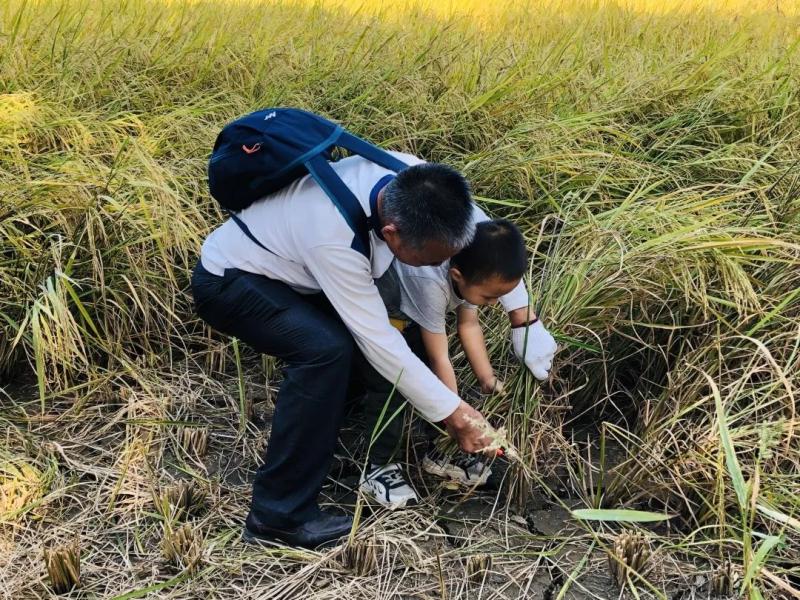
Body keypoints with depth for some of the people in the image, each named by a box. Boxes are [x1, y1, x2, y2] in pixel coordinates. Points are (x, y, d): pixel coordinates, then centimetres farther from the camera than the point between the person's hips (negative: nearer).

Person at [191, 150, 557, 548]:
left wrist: (525, 317, -4)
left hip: (284, 269, 8)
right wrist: (453, 413, -23)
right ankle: (279, 516, -17)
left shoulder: (411, 178, -21)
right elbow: (379, 343, -31)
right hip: (226, 282, -8)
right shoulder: (334, 238, -40)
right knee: (326, 350, -29)